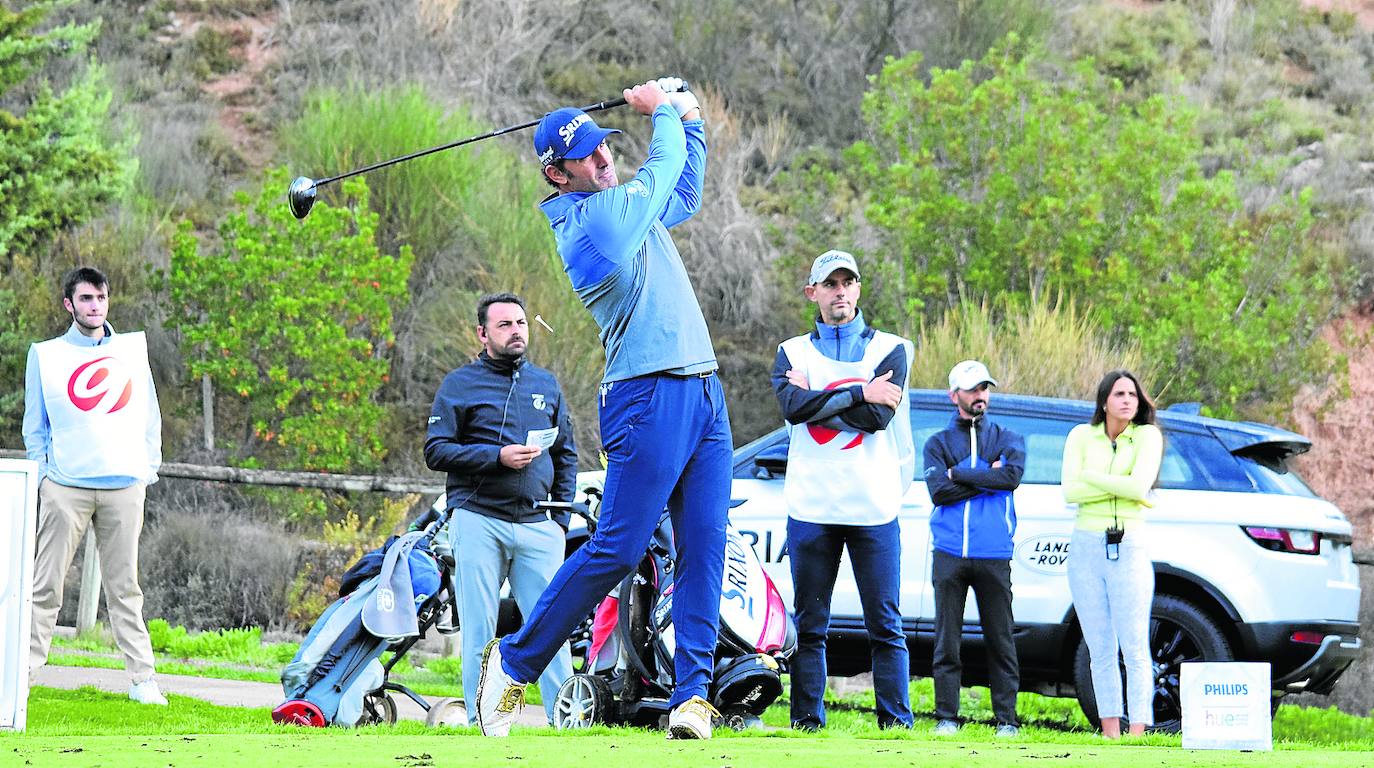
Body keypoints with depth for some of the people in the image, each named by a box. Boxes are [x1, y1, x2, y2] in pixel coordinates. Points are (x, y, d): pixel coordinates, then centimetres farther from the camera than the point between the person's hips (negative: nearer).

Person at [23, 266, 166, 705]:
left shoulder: (133, 349, 13)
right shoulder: (46, 355, 9)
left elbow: (150, 417, 15)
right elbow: (34, 426, 10)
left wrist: (149, 468, 6)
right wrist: (43, 473, 0)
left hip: (125, 486, 1)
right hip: (65, 487, -1)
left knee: (125, 588, 2)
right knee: (47, 586, -3)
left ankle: (142, 680, 1)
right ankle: (22, 672, -2)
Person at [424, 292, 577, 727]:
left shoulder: (546, 385, 18)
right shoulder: (460, 384, 6)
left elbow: (566, 456, 21)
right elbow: (436, 451, -2)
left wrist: (561, 519, 11)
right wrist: (497, 457, -13)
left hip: (537, 526, 3)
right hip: (478, 523, -3)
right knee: (479, 632, -3)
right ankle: (481, 721, 0)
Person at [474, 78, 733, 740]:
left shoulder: (630, 207, 18)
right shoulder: (589, 217, -10)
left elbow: (683, 195, 38)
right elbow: (663, 171, -1)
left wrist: (690, 120, 27)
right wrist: (664, 111, 17)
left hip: (704, 394, 9)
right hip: (649, 398, -9)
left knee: (704, 550, -1)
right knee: (618, 548, -10)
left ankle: (692, 693, -3)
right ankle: (514, 661, 3)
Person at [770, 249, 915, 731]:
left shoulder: (890, 349, 8)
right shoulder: (792, 352, 11)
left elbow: (878, 418, -9)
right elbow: (792, 408, -10)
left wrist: (816, 399, -6)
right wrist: (860, 392, -11)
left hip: (874, 509, -1)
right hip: (811, 509, 1)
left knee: (885, 625, -2)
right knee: (809, 624, 3)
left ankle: (896, 721, -1)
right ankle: (807, 719, 6)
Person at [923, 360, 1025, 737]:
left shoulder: (1007, 439, 13)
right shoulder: (939, 443, 11)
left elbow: (1013, 476, -9)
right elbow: (938, 491, -5)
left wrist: (960, 474, -6)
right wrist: (988, 479, -6)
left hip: (994, 554, 0)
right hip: (950, 553, 0)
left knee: (1000, 640, 0)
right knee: (947, 640, -1)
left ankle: (1006, 719, 3)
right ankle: (946, 717, 3)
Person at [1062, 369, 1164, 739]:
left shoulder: (1147, 436, 0)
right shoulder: (1082, 435, 6)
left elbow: (1139, 487, -15)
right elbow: (1070, 491, -6)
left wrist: (1092, 476, -6)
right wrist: (1121, 486, -10)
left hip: (1129, 548, -3)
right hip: (1086, 548, 3)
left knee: (1134, 649, -8)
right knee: (1100, 649, 4)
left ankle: (1137, 732, -11)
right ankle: (1109, 732, 8)